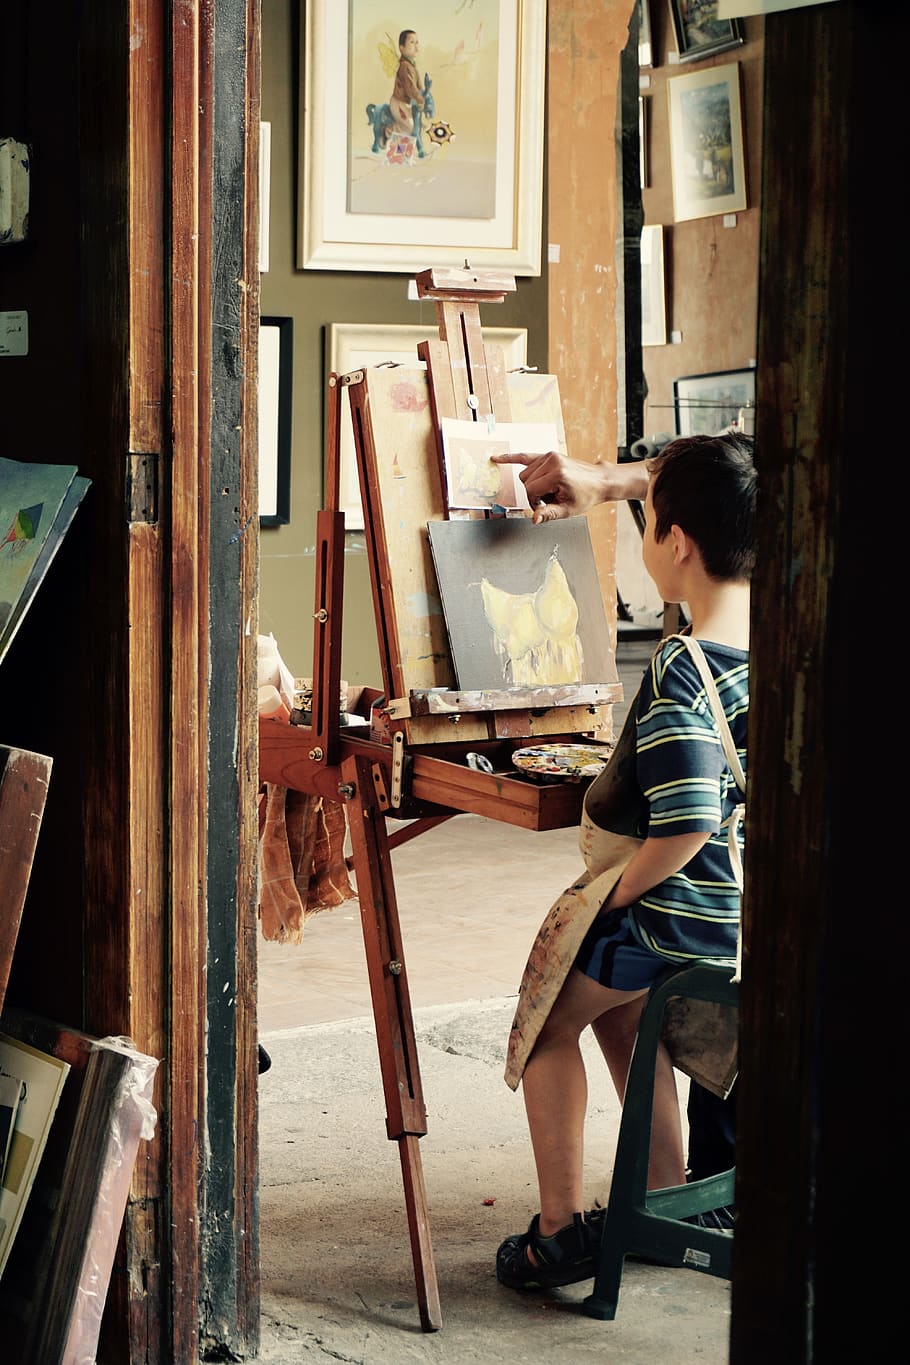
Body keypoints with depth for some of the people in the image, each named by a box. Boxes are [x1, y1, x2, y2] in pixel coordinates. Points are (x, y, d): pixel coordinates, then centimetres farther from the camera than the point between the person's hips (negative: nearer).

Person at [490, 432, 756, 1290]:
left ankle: (563, 1227, 19)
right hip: (765, 914, 8)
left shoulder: (678, 675, -27)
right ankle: (665, 1200, 33)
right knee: (619, 1008, 31)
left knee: (549, 1018, 17)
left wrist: (616, 895, -15)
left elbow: (687, 825, -32)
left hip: (687, 922, -8)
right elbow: (713, 497, 14)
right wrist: (608, 481, 10)